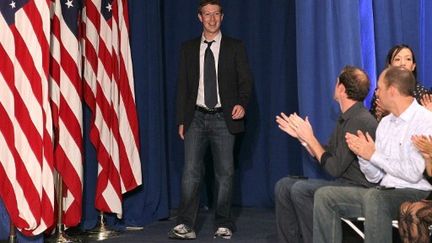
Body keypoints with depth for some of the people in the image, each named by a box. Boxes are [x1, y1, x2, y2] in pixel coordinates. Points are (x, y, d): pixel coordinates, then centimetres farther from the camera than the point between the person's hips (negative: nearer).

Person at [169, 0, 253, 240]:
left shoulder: (235, 47, 6)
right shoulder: (188, 48, 11)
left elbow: (245, 80, 3)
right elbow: (182, 85, 10)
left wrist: (242, 103, -17)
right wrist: (181, 120, 5)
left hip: (223, 118, -1)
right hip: (196, 117, 1)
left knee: (224, 173, 3)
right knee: (190, 171, -5)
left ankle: (223, 225, 13)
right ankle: (186, 225, -3)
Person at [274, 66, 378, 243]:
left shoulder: (361, 121, -18)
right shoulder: (344, 119, 14)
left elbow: (335, 168, -19)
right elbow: (325, 157, 15)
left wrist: (310, 138, -10)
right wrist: (302, 136, 10)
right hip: (342, 183, 10)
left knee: (300, 189, -25)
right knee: (284, 185, 1)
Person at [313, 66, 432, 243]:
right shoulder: (385, 122, 15)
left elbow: (414, 173, -21)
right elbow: (375, 177, 13)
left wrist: (374, 155, -11)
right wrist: (362, 153, -7)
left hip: (416, 194, -8)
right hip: (384, 192, 8)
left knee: (374, 197, -38)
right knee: (324, 195, -5)